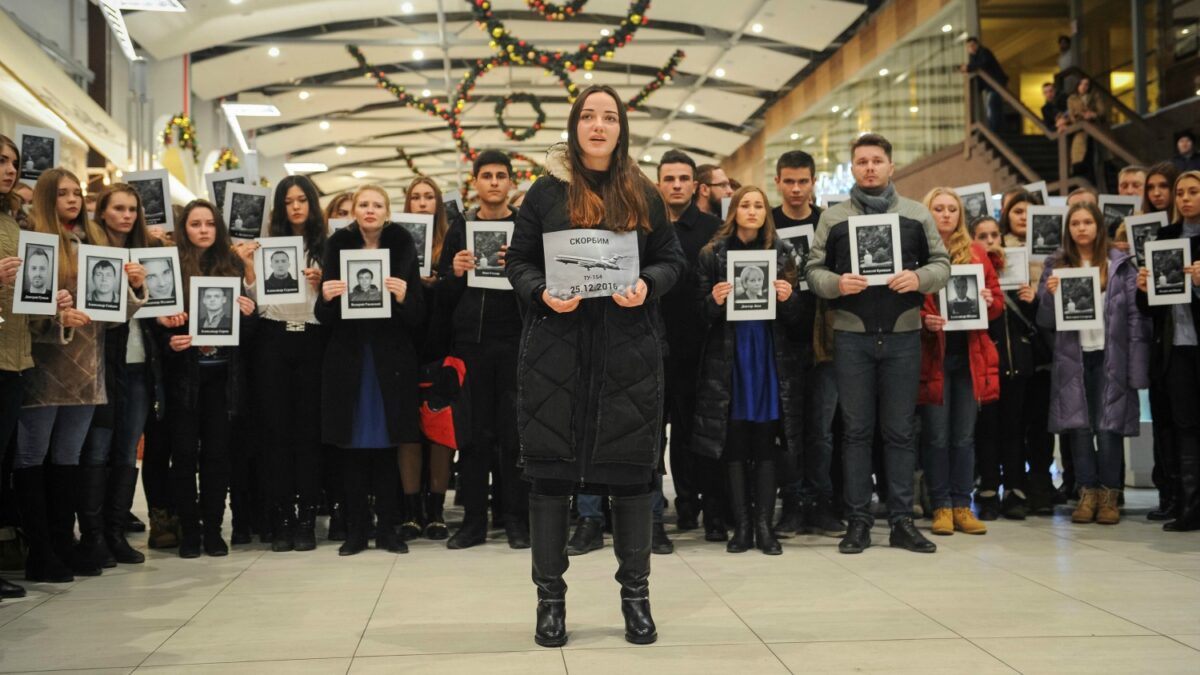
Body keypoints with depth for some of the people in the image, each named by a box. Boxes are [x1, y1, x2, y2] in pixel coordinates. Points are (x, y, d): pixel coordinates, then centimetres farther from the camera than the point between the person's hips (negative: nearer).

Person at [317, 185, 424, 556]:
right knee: (353, 446, 3)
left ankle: (387, 528, 11)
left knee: (386, 446, 3)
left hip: (390, 358, -1)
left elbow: (417, 315, -1)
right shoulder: (338, 246, 4)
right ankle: (355, 529, 11)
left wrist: (404, 297, -21)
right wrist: (326, 298, -19)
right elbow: (324, 317, 2)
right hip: (348, 358, 1)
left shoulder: (401, 246, 2)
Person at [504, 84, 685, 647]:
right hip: (554, 349, -1)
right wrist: (542, 292, -14)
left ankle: (636, 593, 18)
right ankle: (550, 596, 14)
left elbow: (672, 258, 9)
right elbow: (518, 261, 5)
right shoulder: (546, 191, 5)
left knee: (631, 468, 4)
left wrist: (648, 285, -11)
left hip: (629, 350, 1)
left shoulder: (644, 194, 9)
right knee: (550, 468, 2)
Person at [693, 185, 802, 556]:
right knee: (734, 444, 1)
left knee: (765, 443, 2)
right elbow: (702, 311, 3)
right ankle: (741, 525, 8)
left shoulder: (781, 252, 7)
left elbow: (794, 315, 8)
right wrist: (714, 301, -17)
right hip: (728, 356, -1)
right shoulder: (713, 253, 4)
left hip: (770, 356, 1)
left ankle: (764, 525, 8)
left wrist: (787, 298, -12)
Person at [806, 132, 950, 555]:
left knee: (900, 431, 5)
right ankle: (858, 521, 11)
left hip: (903, 335, 1)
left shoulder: (916, 214, 9)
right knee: (857, 430, 4)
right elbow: (814, 270, 5)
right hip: (851, 336, 0)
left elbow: (942, 264, 8)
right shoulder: (833, 217, 7)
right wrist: (836, 283, -16)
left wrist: (919, 278, -12)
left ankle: (901, 521, 13)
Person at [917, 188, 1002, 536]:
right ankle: (941, 507, 9)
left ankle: (962, 506, 14)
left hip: (970, 355, 3)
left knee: (964, 436, 7)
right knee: (936, 436, 0)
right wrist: (923, 319, -19)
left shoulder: (976, 253, 11)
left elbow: (997, 300, 14)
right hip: (932, 355, -3)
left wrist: (989, 302, -7)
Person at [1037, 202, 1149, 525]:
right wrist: (1049, 295, -13)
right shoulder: (1056, 265, 8)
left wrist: (1137, 367, -7)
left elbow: (1135, 316, 0)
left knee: (1108, 427, -4)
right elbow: (1046, 321, 8)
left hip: (1110, 356, -2)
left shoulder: (1120, 263, 4)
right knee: (1079, 426, 1)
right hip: (1072, 357, 2)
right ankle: (1087, 492, 11)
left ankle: (1109, 495, 8)